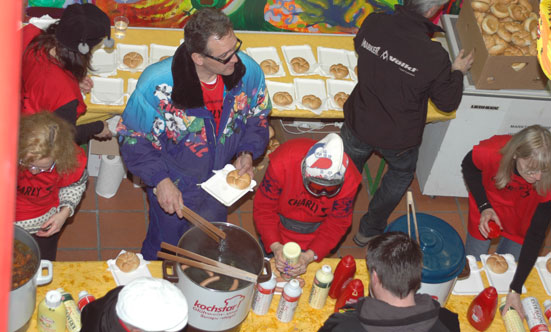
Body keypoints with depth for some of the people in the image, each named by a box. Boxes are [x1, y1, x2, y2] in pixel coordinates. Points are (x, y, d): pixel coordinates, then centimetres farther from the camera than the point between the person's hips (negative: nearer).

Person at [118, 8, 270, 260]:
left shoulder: (248, 70, -23)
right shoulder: (157, 83, -34)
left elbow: (257, 117, -2)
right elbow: (132, 137, -20)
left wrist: (247, 152, -18)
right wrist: (159, 180, -29)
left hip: (218, 182, 3)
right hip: (171, 186, -3)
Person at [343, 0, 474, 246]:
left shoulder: (374, 23, -21)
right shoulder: (434, 57, -32)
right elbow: (448, 102, -13)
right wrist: (458, 72, 6)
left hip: (359, 124, 3)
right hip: (398, 138, -2)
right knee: (400, 175, 31)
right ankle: (369, 230, 45)